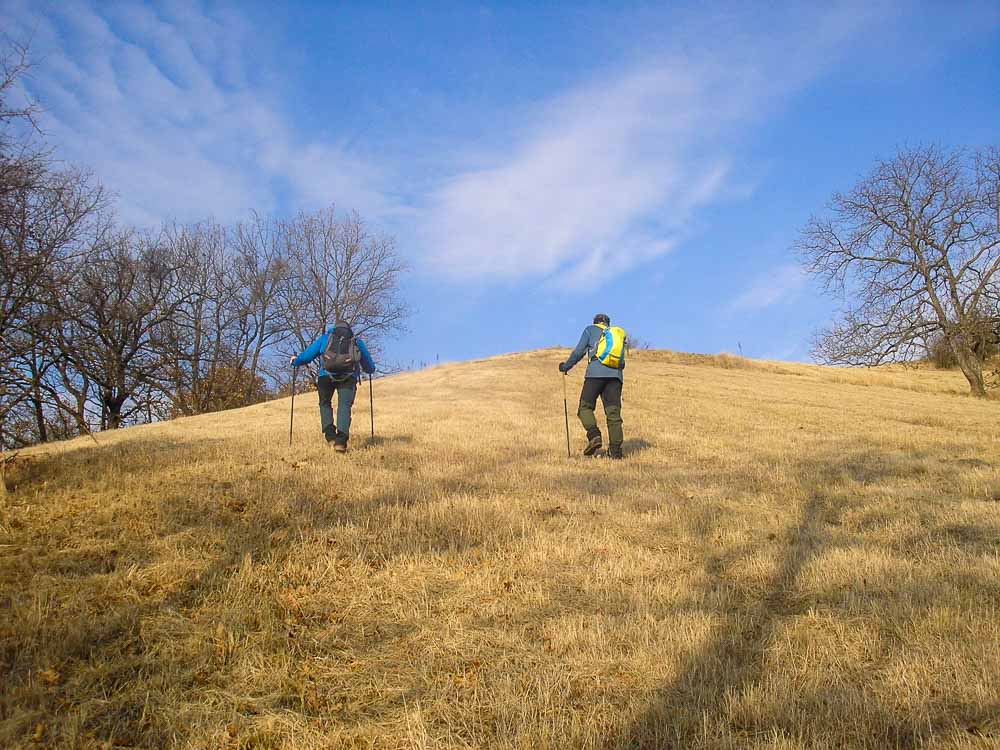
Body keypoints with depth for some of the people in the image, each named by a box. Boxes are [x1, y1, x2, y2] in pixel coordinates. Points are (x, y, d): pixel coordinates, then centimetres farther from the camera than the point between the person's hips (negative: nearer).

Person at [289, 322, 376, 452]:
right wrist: (370, 369, 57)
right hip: (349, 377, 0)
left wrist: (294, 362, 42)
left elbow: (307, 355, 23)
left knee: (325, 404, 19)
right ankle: (341, 440, -22)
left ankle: (330, 434, -1)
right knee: (344, 406, -3)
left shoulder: (325, 338, 25)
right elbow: (370, 367, 34)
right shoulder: (357, 341, 27)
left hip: (326, 375, 0)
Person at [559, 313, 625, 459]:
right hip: (616, 375, 4)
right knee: (613, 413, 2)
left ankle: (594, 436, -23)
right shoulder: (619, 334, 28)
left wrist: (566, 366, 18)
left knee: (585, 406, 0)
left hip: (596, 373, -4)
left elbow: (579, 351, 6)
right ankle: (615, 450, -3)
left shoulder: (590, 330, 16)